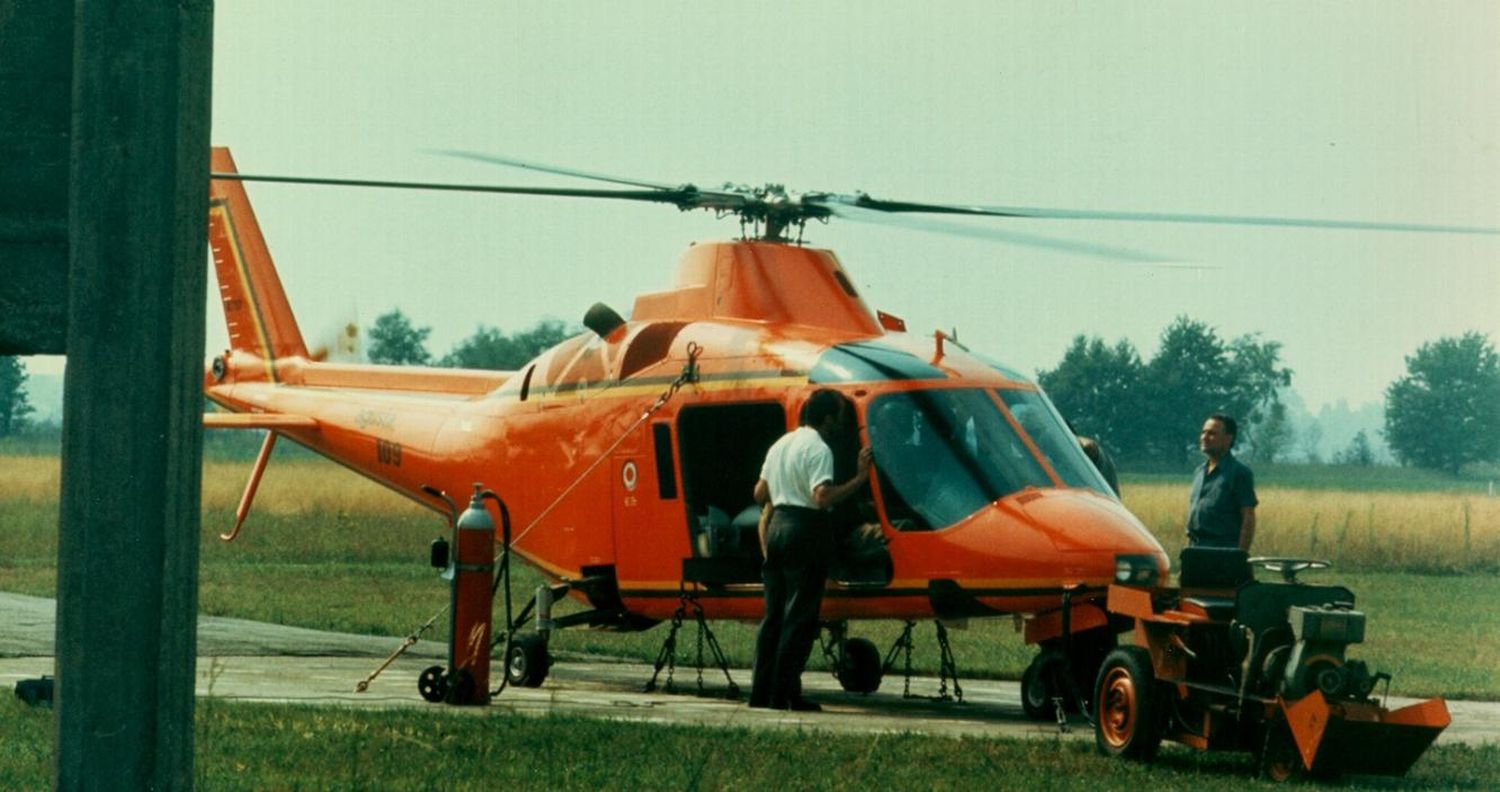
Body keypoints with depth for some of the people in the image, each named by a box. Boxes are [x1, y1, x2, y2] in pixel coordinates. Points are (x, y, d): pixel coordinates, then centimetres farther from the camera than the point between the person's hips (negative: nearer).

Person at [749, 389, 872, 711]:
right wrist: (860, 478, -22)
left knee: (774, 614, 12)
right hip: (806, 531, -8)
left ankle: (761, 690, 11)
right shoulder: (818, 449, -12)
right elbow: (823, 497, -24)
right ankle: (784, 694, -5)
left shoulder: (781, 444, 14)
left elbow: (760, 494, 19)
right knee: (800, 618, -4)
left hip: (778, 525, 8)